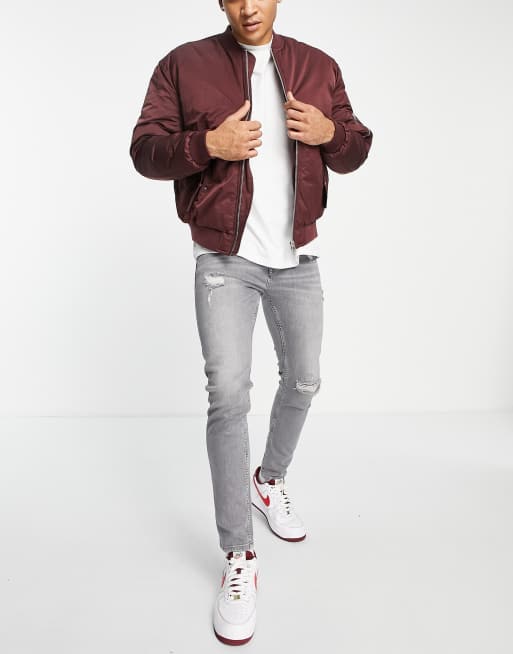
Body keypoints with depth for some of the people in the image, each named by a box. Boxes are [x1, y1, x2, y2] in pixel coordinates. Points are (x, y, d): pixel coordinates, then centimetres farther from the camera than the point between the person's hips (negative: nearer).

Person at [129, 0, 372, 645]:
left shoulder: (319, 67, 11)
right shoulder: (184, 65, 3)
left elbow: (354, 151, 13)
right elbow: (144, 150, -1)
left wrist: (330, 132, -10)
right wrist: (209, 144, -19)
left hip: (298, 259, 4)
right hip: (224, 261, -3)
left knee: (303, 381, 13)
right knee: (228, 394, -13)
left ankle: (271, 480, 42)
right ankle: (238, 556, 4)